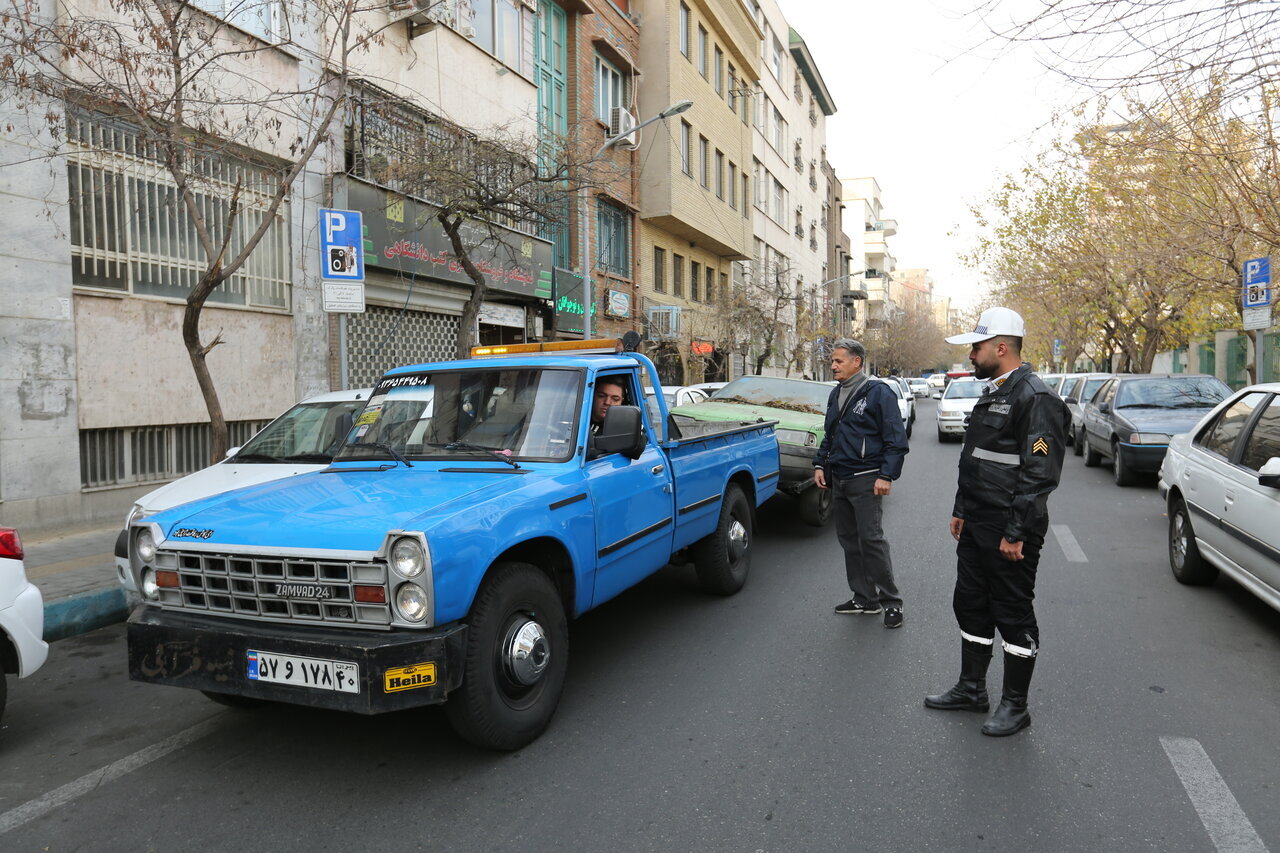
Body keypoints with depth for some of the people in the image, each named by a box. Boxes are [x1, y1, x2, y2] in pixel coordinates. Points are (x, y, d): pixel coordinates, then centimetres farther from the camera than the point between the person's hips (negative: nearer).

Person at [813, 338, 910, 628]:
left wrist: (887, 475, -18)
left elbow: (896, 439, -11)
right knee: (848, 539, 11)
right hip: (838, 479, 8)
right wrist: (820, 464, 12)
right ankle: (864, 598, 22)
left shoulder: (878, 392, -9)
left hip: (864, 479, -8)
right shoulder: (836, 394, 14)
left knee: (871, 539, -9)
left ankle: (891, 602, 3)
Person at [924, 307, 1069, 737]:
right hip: (977, 525, 10)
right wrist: (961, 510, 20)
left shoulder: (1035, 398, -17)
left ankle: (1015, 705, 17)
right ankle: (971, 689, 31)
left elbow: (1039, 473, -21)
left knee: (1014, 616, 3)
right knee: (970, 606, 17)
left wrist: (1016, 533, -22)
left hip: (1010, 530, -10)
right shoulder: (992, 393, 15)